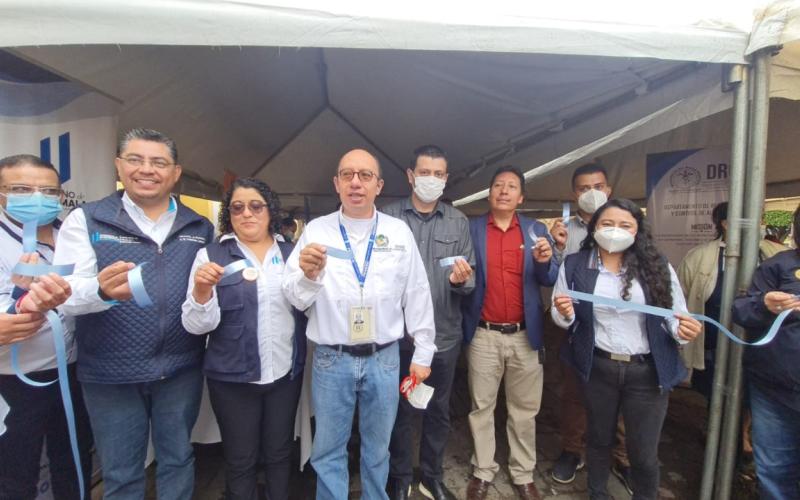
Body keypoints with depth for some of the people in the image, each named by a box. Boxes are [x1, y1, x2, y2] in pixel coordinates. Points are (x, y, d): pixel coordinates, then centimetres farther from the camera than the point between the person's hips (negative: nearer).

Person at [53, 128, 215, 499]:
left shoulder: (200, 228, 4)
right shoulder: (86, 220, -3)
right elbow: (66, 292, -14)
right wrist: (101, 290, -34)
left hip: (181, 369, 2)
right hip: (110, 373, -1)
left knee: (177, 459, 19)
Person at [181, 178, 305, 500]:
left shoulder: (291, 253, 4)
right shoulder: (211, 255, -4)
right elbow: (197, 326, -8)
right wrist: (202, 291, -26)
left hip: (286, 373, 3)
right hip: (233, 377, -2)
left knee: (280, 453, 20)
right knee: (240, 460, 15)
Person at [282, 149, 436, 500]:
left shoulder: (399, 231, -1)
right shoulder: (316, 230, -3)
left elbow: (417, 295, 2)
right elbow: (296, 299, -6)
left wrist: (423, 354, 4)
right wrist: (308, 275, -28)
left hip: (384, 359, 1)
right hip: (330, 360, -1)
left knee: (378, 448, 21)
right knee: (328, 450, 16)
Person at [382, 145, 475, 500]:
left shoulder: (458, 222, 5)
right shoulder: (389, 217, -3)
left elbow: (469, 281, 3)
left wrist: (462, 279, -20)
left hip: (445, 334, 3)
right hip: (400, 333, -2)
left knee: (439, 410, 18)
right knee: (401, 410, 13)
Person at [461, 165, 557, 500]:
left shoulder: (536, 230, 6)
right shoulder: (470, 229, 2)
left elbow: (549, 281, 2)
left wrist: (545, 262, -18)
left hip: (525, 335, 2)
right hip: (484, 336, -1)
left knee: (524, 410, 13)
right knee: (481, 407, 11)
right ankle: (483, 472, 29)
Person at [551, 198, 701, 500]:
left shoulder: (657, 266, -4)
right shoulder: (574, 265, -3)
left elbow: (675, 317, 1)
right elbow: (561, 318, 4)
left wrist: (683, 330, -21)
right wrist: (564, 314, -18)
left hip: (648, 371, 0)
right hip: (598, 368, 1)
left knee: (644, 452, 12)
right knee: (599, 439, 20)